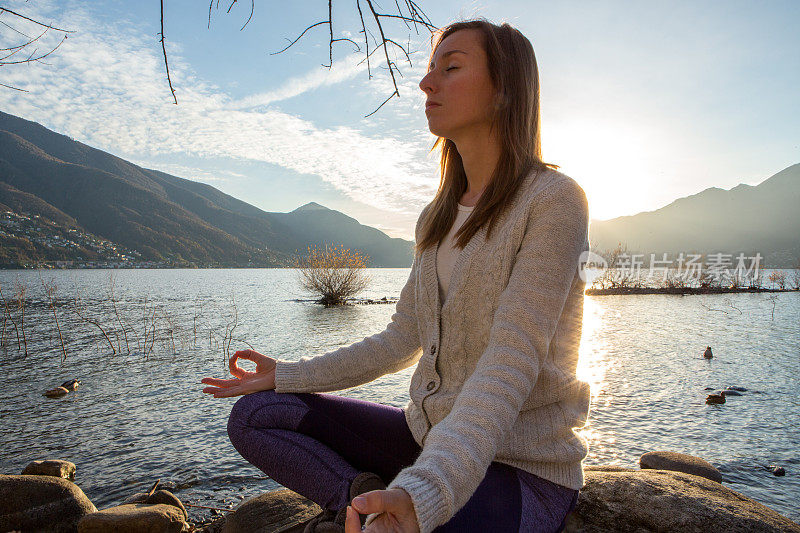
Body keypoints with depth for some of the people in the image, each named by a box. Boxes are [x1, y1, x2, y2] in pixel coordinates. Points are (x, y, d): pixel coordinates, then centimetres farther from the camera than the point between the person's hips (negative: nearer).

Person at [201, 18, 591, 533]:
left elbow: (511, 365, -25)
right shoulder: (438, 218, 9)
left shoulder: (553, 200, -15)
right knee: (254, 416, 1)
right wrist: (286, 376, 7)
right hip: (434, 437, 7)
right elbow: (401, 342, 9)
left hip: (524, 470, -7)